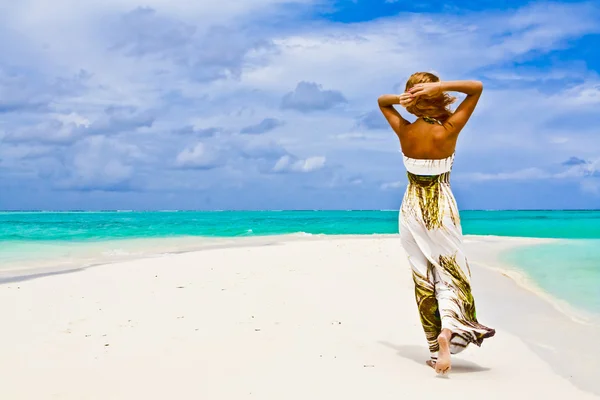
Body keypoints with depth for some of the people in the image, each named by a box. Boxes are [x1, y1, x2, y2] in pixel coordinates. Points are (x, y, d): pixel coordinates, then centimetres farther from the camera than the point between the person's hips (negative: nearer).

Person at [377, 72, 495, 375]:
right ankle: (450, 327, -16)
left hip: (412, 210, 3)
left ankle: (436, 349, 11)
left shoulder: (404, 131, -6)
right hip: (442, 209, -3)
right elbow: (477, 87, -10)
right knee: (451, 271, 9)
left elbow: (382, 101, 13)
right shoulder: (448, 131, -14)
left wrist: (399, 98, -9)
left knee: (423, 277, 9)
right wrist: (440, 85, -20)